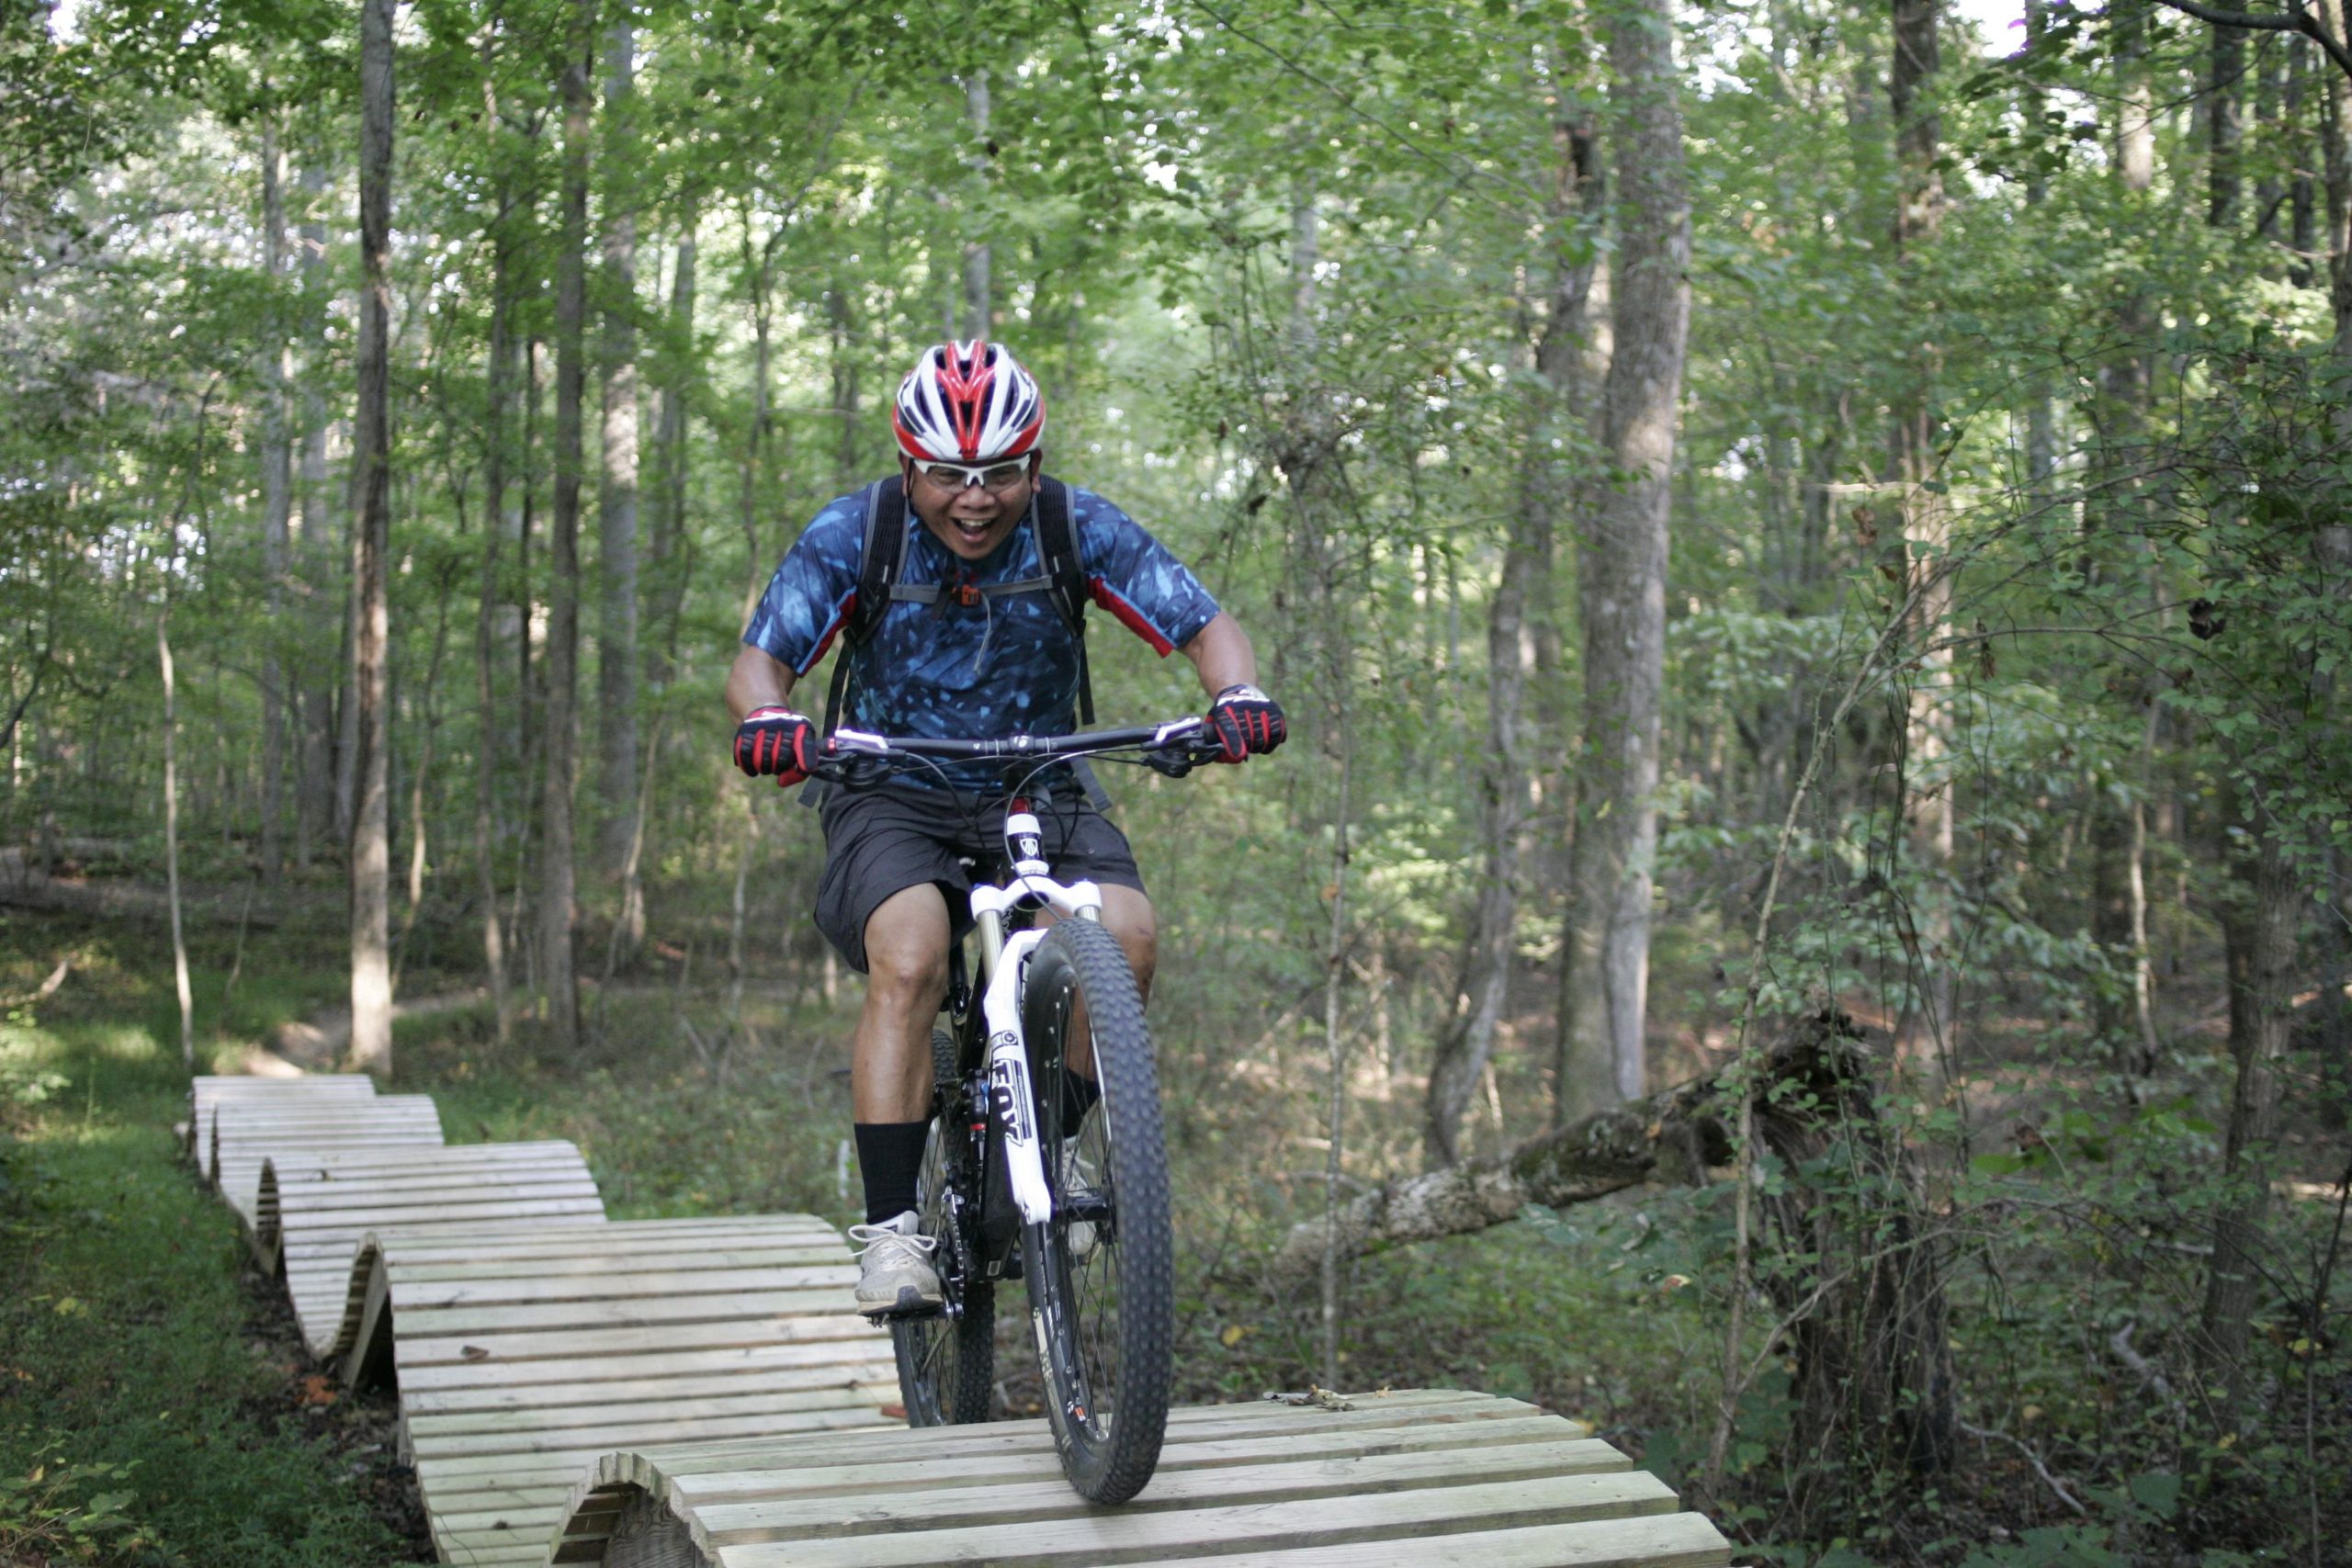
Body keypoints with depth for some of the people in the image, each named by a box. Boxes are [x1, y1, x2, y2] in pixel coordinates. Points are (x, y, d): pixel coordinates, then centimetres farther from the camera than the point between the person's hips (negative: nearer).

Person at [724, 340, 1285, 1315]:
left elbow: (1204, 624, -11)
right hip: (895, 800, -1)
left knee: (1125, 935, -26)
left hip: (1041, 795, 2)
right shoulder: (852, 537, -11)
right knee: (910, 958, -32)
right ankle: (890, 1228, -25)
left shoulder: (1079, 530, -9)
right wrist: (768, 719, -38)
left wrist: (1237, 694, -34)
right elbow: (761, 658, -14)